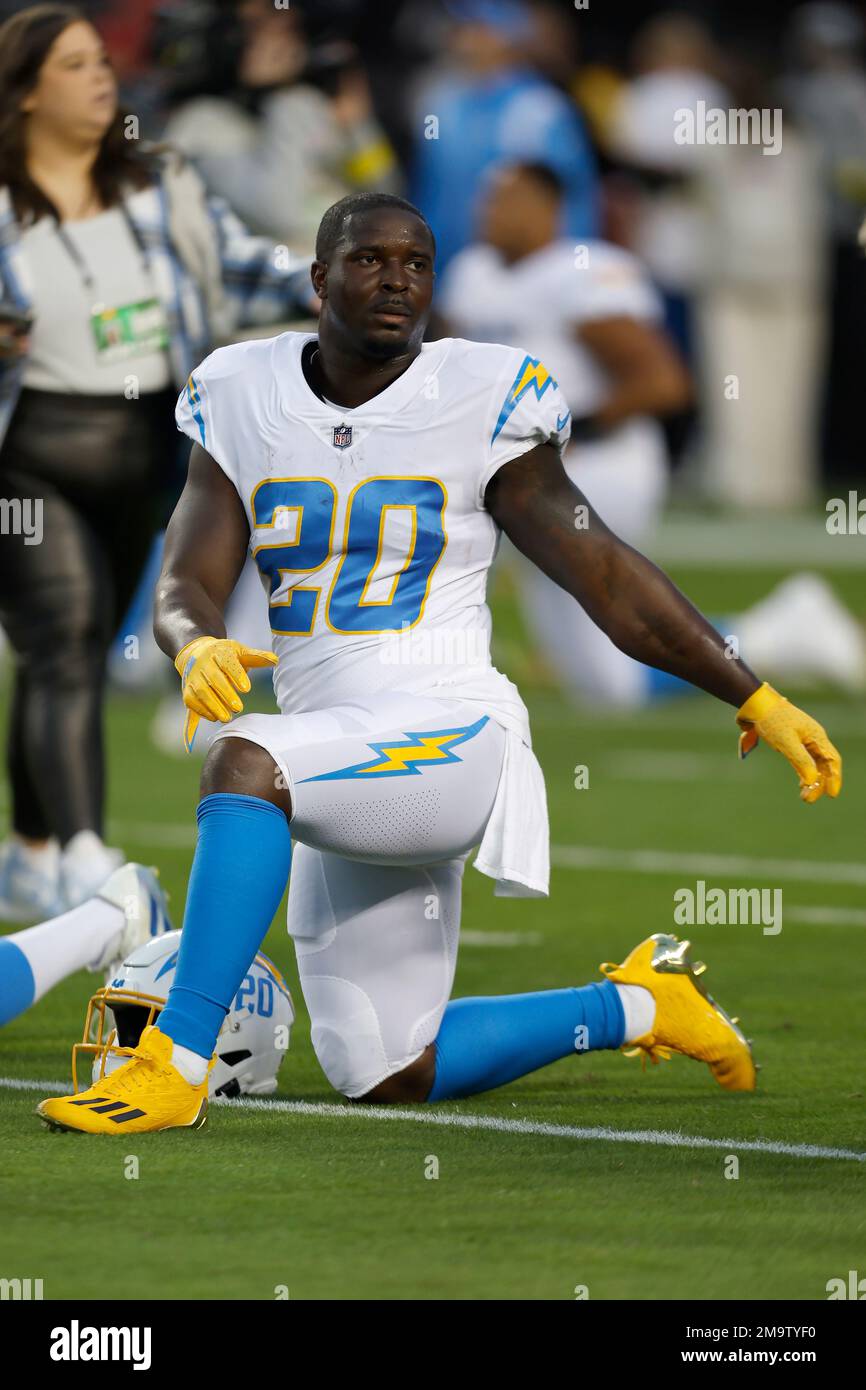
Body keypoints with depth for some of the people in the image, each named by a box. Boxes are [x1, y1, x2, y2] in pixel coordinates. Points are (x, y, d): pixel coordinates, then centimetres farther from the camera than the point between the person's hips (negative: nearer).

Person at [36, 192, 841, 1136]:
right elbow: (185, 586, 1)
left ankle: (177, 1065, -29)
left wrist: (758, 702, 0)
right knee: (388, 1080, 11)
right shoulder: (245, 401, 8)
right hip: (337, 761, 6)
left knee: (245, 766, -34)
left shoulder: (478, 402, -3)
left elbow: (609, 580, 2)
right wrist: (197, 650, -24)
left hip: (447, 737, -6)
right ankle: (636, 1005, 31)